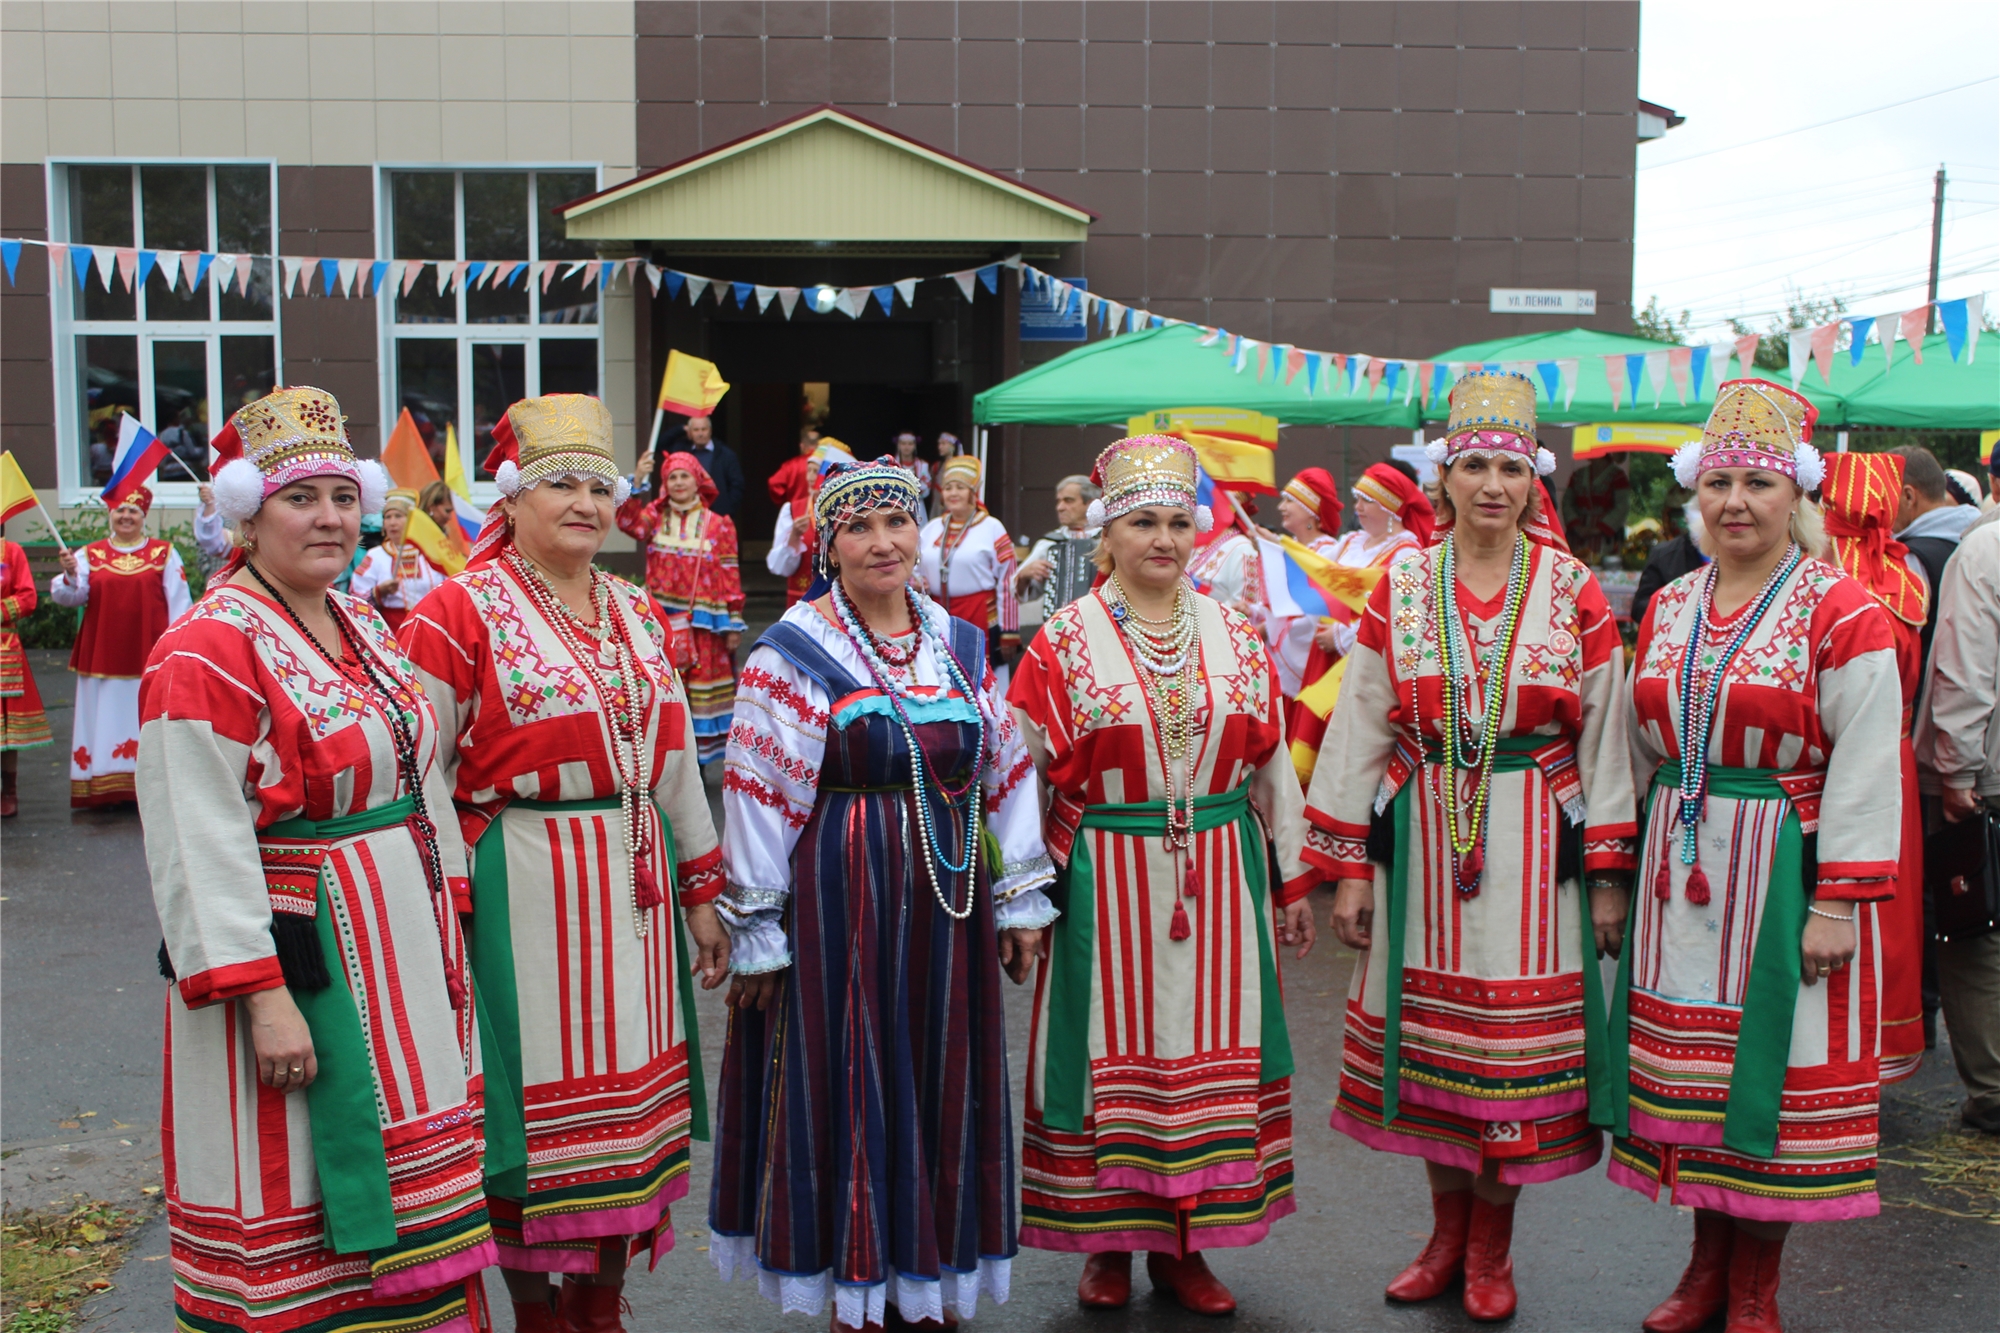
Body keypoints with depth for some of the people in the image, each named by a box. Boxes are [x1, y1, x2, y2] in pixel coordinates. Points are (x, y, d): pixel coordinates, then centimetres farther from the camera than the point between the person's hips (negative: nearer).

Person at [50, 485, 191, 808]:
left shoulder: (164, 553, 5)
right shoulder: (89, 554, 8)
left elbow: (178, 604, 1)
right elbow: (69, 596, -1)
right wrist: (70, 575, -22)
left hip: (149, 655, -2)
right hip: (102, 655, 2)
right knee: (104, 718, 2)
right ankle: (103, 791, 5)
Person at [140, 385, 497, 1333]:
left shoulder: (363, 628, 11)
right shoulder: (206, 652, -15)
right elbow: (202, 847, -20)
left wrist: (447, 925, 12)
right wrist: (261, 996, -23)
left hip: (402, 947, 8)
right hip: (300, 962, -8)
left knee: (409, 1184, 17)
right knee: (298, 1220, 4)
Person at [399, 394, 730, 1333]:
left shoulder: (636, 612, 12)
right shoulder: (460, 612, -7)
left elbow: (675, 756, 16)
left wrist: (701, 892, 15)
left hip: (633, 883, 6)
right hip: (522, 891, -6)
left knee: (625, 1090, 12)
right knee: (537, 1096, 3)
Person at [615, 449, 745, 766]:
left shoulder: (718, 526, 3)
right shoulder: (655, 517, 9)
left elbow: (730, 577, 1)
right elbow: (631, 525, -14)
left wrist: (734, 622, -3)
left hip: (704, 622, -1)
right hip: (664, 620, 1)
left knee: (702, 683, 2)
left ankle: (700, 753, 10)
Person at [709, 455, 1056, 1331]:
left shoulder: (961, 645, 9)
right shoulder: (792, 653, -5)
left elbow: (1005, 774, 12)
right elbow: (760, 799, -6)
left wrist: (1020, 898, 10)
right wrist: (756, 934, -7)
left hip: (948, 902, 4)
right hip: (840, 904, -4)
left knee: (941, 1084, 11)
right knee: (851, 1085, 4)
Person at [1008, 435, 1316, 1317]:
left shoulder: (1235, 635, 7)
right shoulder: (1063, 642, -3)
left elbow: (1270, 766, 11)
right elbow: (1018, 775, -3)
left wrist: (1290, 881, 11)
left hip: (1221, 878, 3)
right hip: (1107, 884, -3)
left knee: (1210, 1055, 8)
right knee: (1113, 1053, 6)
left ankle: (1183, 1243, 23)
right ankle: (1107, 1241, 23)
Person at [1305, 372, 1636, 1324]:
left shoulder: (1576, 593, 0)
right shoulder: (1400, 588, 3)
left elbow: (1604, 739, 1)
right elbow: (1357, 729, 4)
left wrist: (1608, 877, -3)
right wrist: (1347, 867, 1)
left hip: (1536, 845, -1)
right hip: (1421, 839, 2)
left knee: (1516, 1037, 3)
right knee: (1428, 1028, 8)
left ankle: (1492, 1247, 22)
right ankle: (1447, 1231, 27)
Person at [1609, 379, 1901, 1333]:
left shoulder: (1842, 613, -8)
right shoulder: (1668, 610, 9)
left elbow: (1865, 771, -12)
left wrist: (1837, 902, -17)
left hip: (1787, 873, -5)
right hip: (1682, 871, 5)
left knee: (1772, 1066, 3)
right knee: (1686, 1064, 10)